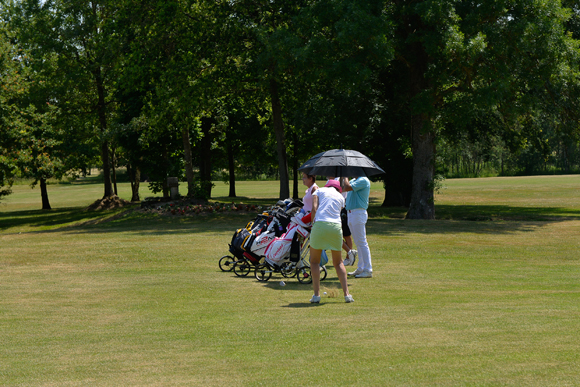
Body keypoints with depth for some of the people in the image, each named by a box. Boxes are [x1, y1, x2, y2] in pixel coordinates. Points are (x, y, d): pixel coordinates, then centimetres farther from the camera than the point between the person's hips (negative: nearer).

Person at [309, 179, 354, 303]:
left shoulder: (319, 191, 16)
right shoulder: (340, 197, 24)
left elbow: (314, 208, 1)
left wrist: (313, 224, 6)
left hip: (320, 223, -2)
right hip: (336, 226, 2)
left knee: (314, 261, 11)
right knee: (338, 262, 15)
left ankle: (316, 295, 1)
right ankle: (346, 294, 5)